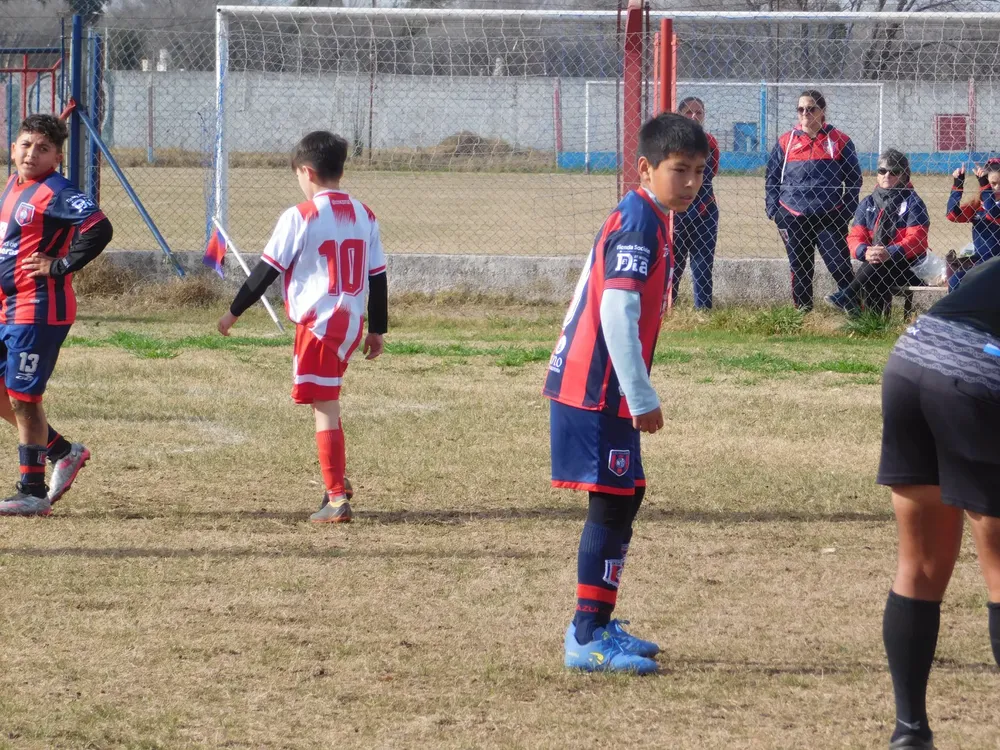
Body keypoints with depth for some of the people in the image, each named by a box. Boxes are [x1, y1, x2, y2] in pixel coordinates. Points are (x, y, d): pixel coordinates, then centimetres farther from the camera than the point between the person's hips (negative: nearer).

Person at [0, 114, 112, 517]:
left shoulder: (55, 194, -15)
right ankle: (64, 452, 27)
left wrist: (60, 266, -20)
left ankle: (33, 493, 4)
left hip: (37, 311, -9)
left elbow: (99, 228, -26)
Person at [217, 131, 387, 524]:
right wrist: (376, 330, 19)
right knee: (327, 404, 23)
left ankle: (337, 499, -8)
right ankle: (337, 481, 21)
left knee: (325, 409, -6)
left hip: (317, 324, -7)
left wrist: (234, 312, 3)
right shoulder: (364, 216, 9)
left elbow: (267, 270, -7)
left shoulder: (300, 217, -10)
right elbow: (378, 277, 12)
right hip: (351, 325, 7)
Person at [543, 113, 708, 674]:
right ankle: (587, 639, -8)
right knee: (613, 504, -9)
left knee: (626, 497, 17)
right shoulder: (639, 224, -16)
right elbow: (617, 315, -24)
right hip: (597, 391, -10)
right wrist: (642, 397, -22)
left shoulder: (645, 221, 16)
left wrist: (637, 394, 22)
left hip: (602, 390, 10)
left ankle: (597, 624, 25)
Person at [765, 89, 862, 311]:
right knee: (800, 271, 8)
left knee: (841, 267, -8)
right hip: (793, 218, 2)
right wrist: (774, 212, 2)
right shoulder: (786, 142, 7)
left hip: (830, 218, -2)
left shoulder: (839, 141, 3)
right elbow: (771, 178, 11)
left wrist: (847, 213, -1)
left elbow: (854, 180, 7)